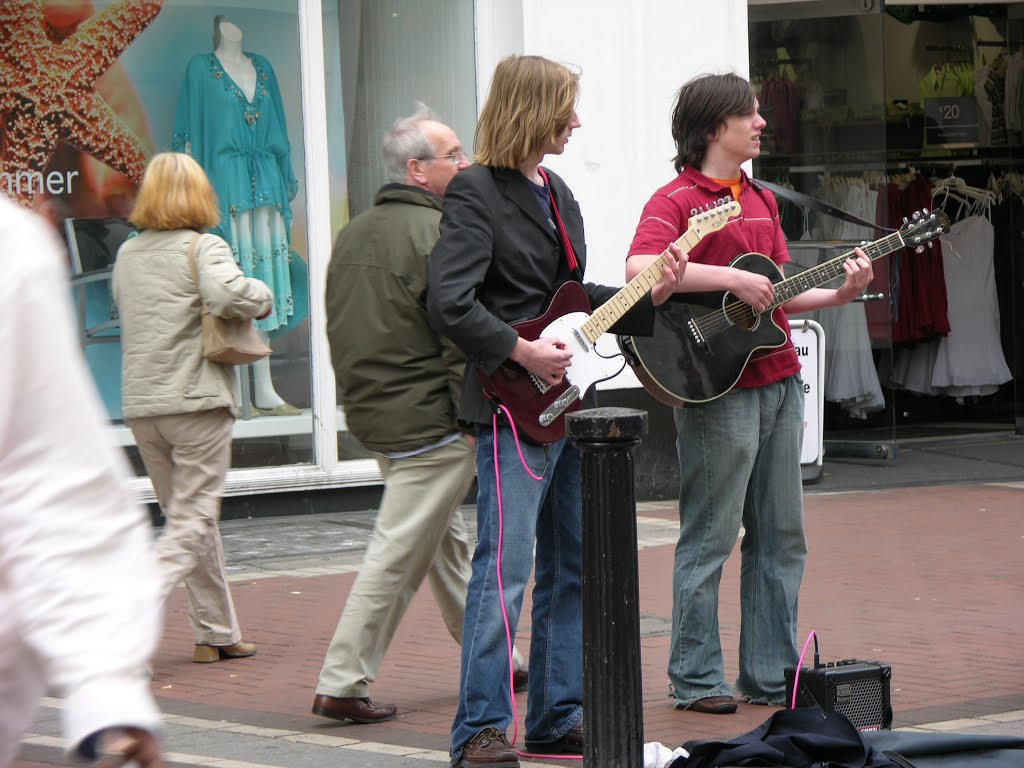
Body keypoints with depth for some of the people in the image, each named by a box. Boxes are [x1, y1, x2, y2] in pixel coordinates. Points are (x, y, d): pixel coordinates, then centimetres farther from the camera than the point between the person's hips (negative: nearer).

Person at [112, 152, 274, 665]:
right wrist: (262, 296, -6)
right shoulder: (203, 247, -8)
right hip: (197, 400, -6)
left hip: (140, 404, 6)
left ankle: (218, 634, 19)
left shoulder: (127, 254, 11)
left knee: (186, 516, 15)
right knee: (194, 520, -3)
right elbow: (229, 294, -25)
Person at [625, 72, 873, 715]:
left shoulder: (762, 201, 18)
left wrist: (839, 295, 6)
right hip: (719, 389, -8)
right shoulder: (675, 201, -9)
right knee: (710, 537, -3)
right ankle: (697, 680, 4)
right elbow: (640, 271, -26)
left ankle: (772, 674, 18)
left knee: (781, 536, 10)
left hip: (779, 381, 8)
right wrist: (733, 279, -25)